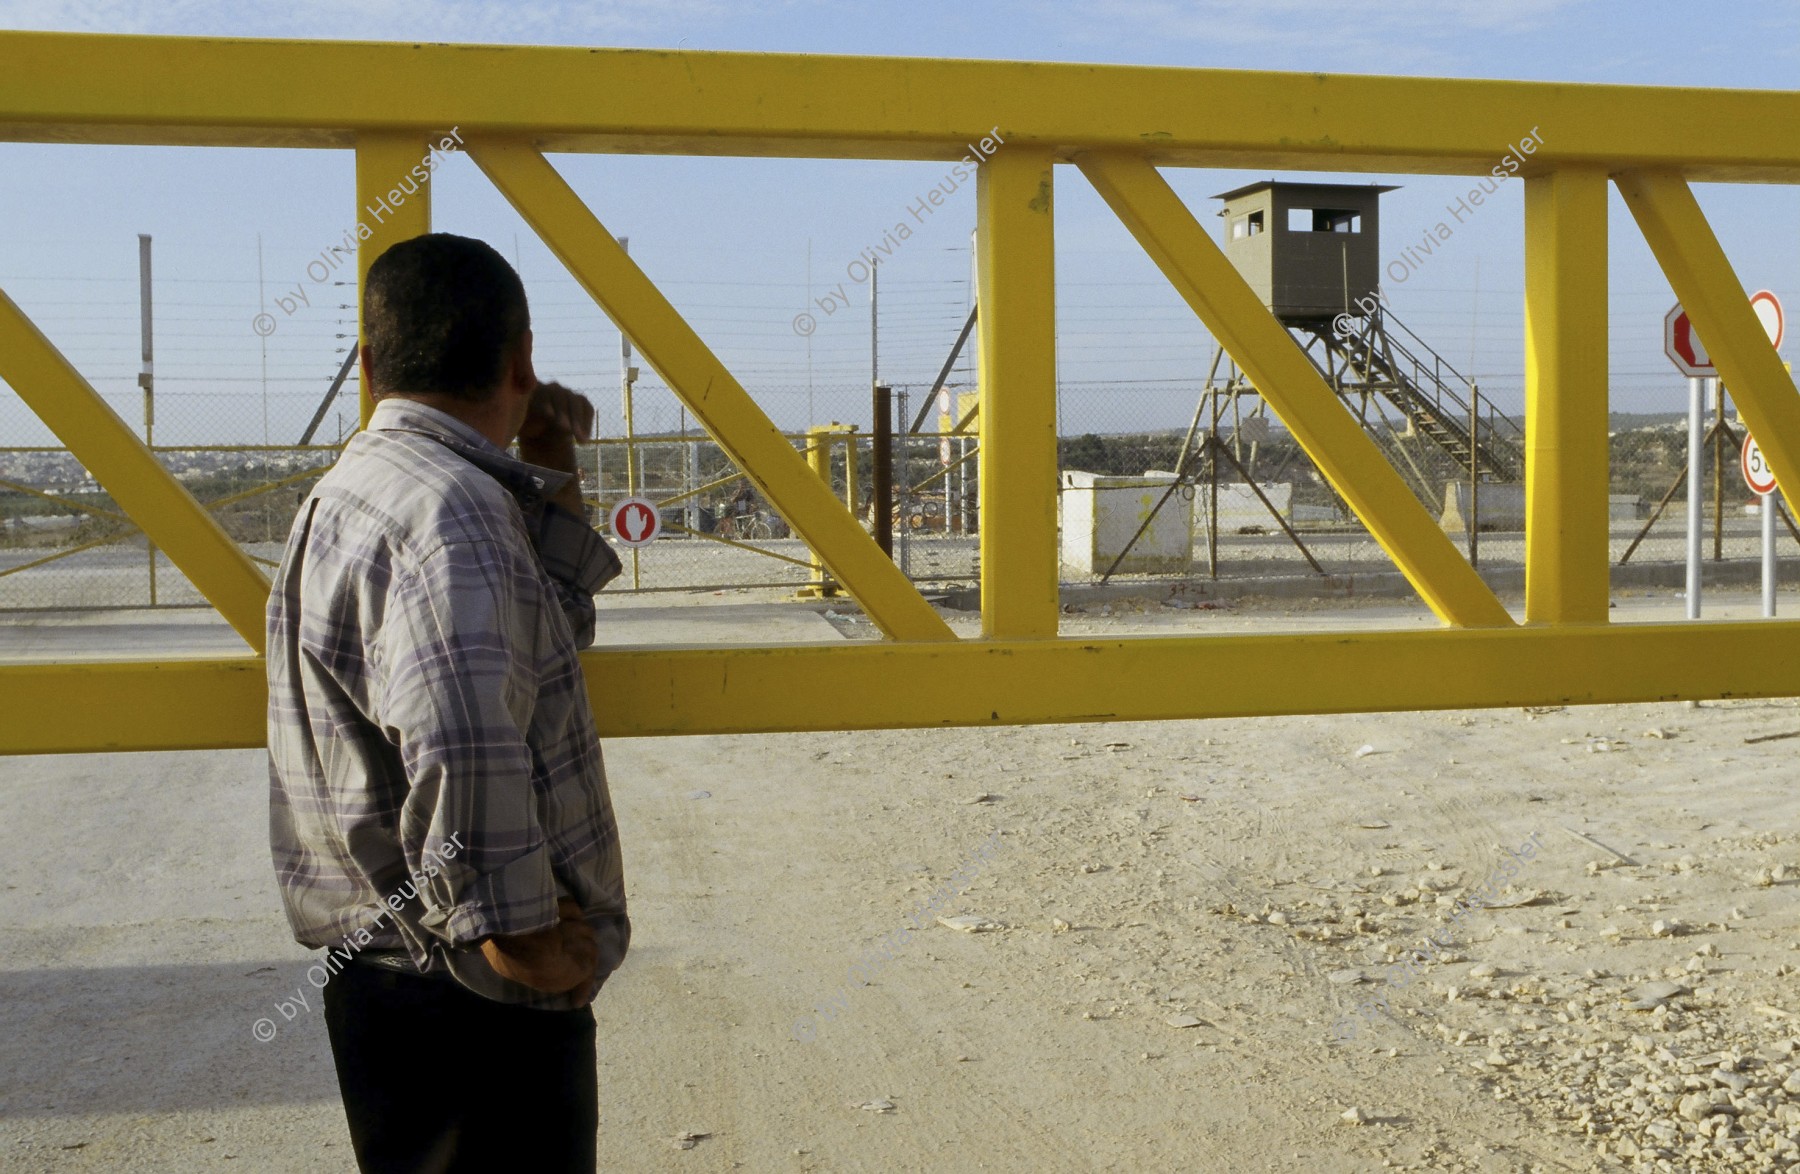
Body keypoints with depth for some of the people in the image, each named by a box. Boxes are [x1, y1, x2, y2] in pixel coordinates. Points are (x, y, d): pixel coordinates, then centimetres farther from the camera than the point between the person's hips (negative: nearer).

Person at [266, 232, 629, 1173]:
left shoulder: (366, 486, 13)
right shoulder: (445, 506, -21)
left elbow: (545, 629, 23)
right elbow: (460, 736, -35)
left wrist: (549, 478, 12)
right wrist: (512, 927, -26)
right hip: (475, 996, -11)